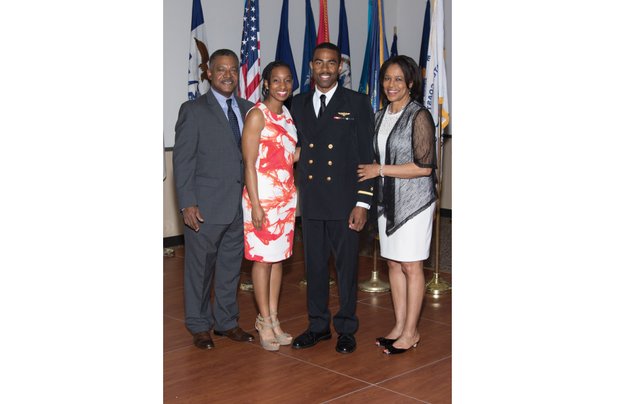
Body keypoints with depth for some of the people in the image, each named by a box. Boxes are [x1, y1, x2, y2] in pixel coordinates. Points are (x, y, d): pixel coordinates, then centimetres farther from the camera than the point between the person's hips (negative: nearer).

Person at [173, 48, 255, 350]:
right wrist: (187, 204, -13)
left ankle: (226, 321, 29)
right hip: (205, 207, -5)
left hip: (239, 206, 5)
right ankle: (199, 326, 22)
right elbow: (182, 160, -7)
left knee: (231, 266, 14)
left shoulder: (248, 110, 9)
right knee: (200, 268, 7)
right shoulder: (193, 110, -5)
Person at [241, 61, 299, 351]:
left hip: (286, 196, 7)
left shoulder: (287, 115, 12)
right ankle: (265, 322, 12)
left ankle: (272, 319, 22)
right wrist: (255, 205, -16)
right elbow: (249, 163, -13)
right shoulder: (257, 115, -10)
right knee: (263, 258, 1)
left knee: (278, 257, 12)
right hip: (263, 197, -7)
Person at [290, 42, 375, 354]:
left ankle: (346, 329, 21)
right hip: (310, 202, 4)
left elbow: (366, 156, -5)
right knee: (314, 265, 12)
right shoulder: (298, 104, 10)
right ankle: (318, 325, 27)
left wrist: (363, 202, -11)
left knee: (346, 267, 6)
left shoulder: (357, 104, -2)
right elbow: (297, 150, 13)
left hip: (344, 201, -4)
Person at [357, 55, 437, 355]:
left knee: (411, 266, 0)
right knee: (393, 263, 10)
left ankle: (410, 332, 11)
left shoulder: (419, 116, -11)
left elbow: (424, 166, -17)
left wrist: (380, 170, -15)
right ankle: (399, 326, 21)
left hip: (414, 200, -7)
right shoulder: (379, 116, 10)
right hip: (387, 200, 7)